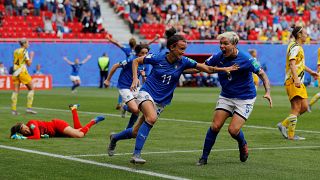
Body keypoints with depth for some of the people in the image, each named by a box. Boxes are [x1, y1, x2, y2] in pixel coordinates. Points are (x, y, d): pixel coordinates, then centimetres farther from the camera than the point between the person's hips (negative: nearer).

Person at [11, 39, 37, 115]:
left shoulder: (15, 51, 11)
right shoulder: (25, 51, -9)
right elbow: (29, 63, -10)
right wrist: (31, 56, 5)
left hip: (15, 72, 6)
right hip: (22, 71, -6)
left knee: (15, 91, 5)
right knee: (31, 89, 4)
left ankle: (13, 109, 1)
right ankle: (29, 107, -3)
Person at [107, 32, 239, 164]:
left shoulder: (183, 62, -6)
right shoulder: (157, 58, -11)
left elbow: (206, 68, -8)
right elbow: (136, 61, 3)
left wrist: (224, 69, -19)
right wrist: (135, 78, -10)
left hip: (161, 102, 4)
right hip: (146, 93, -4)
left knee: (136, 132, 5)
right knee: (152, 118, -34)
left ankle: (115, 138, 37)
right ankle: (136, 155, -29)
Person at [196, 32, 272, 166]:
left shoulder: (246, 59, -19)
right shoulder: (218, 57, -7)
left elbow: (262, 74, -11)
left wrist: (267, 92, -24)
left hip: (245, 99, -4)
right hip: (226, 96, 4)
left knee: (233, 130, -14)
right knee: (215, 126, -9)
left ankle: (243, 144, 21)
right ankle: (204, 158, 3)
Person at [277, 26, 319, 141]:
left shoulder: (299, 47, 20)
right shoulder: (295, 47, -12)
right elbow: (292, 64, -25)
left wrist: (310, 72, 45)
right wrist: (296, 79, -36)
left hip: (299, 82, 10)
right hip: (293, 82, -10)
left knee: (304, 107, 7)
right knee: (296, 108, -10)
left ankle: (283, 125, 13)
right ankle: (291, 135, -7)